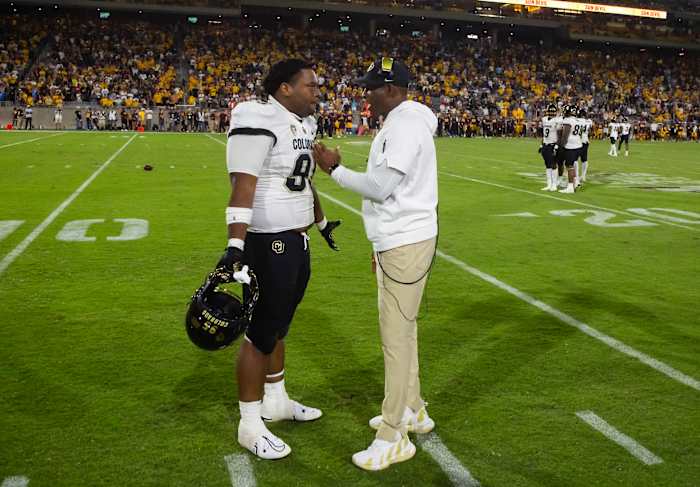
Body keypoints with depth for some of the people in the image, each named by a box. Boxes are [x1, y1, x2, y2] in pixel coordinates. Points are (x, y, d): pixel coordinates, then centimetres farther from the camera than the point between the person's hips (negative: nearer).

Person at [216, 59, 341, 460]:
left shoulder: (304, 123, 12)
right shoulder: (260, 123, -17)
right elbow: (243, 186, -25)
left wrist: (322, 222, 36)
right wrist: (235, 245, -33)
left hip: (298, 242, 9)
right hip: (269, 243, -9)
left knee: (279, 325, 20)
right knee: (261, 332, 0)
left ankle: (275, 402, 36)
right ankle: (250, 425, 14)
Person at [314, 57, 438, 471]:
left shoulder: (405, 125, -17)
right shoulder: (401, 123, 15)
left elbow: (380, 188, -21)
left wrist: (335, 169, -10)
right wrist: (382, 245, 22)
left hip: (406, 246, -11)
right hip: (397, 242, 11)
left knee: (396, 337, -6)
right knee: (402, 329, 19)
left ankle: (393, 438, 4)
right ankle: (412, 410, 33)